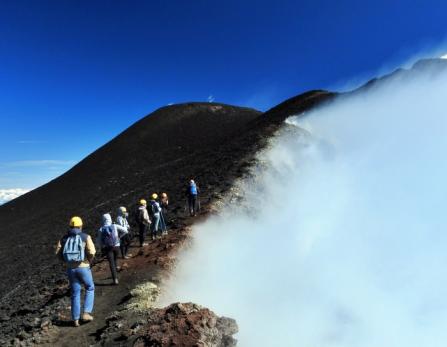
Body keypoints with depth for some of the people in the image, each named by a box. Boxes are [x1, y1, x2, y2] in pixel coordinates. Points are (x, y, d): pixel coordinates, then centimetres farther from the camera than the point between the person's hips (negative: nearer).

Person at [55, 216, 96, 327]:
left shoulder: (64, 238, 4)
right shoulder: (86, 237, -7)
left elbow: (58, 252, -2)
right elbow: (92, 252, -17)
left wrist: (68, 260, 15)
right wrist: (89, 260, 4)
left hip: (71, 268, 4)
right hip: (83, 267, -3)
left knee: (75, 293, 15)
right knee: (90, 288, 18)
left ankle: (76, 320, 19)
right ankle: (86, 313, 8)